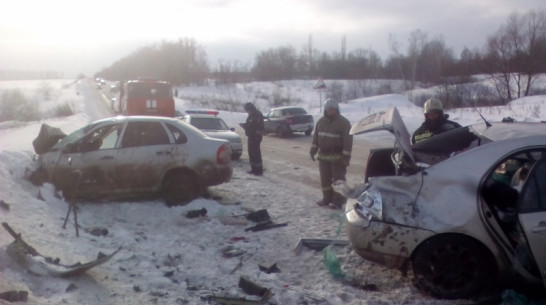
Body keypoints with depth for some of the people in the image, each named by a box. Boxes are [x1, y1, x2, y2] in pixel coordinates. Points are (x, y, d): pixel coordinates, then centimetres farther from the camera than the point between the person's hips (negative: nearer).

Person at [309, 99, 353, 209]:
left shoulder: (343, 122, -9)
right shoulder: (321, 121, 10)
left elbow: (348, 141, -13)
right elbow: (316, 137, 17)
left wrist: (346, 156, -18)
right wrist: (313, 150, 10)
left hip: (337, 157, -6)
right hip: (323, 155, 6)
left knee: (338, 179, -1)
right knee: (325, 179, 11)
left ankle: (338, 201, 3)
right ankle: (327, 199, 22)